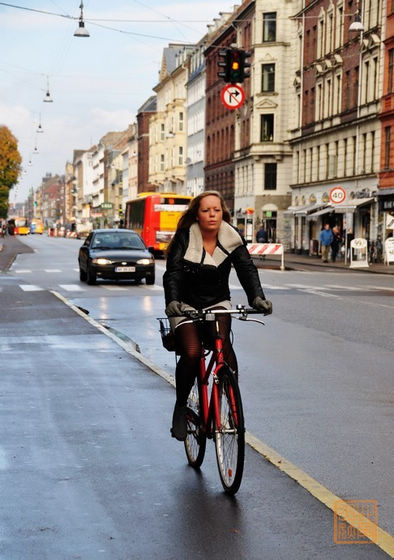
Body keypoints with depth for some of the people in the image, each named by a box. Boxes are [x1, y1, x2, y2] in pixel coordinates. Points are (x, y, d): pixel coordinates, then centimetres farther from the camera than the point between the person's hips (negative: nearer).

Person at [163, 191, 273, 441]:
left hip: (217, 303, 2)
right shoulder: (184, 237, -12)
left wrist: (257, 297, -31)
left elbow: (247, 268, -13)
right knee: (191, 353, -21)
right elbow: (172, 273, -21)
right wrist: (173, 301, -40)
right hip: (186, 305, -2)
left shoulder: (232, 238, -4)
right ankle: (181, 407, 2)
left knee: (223, 344, -27)